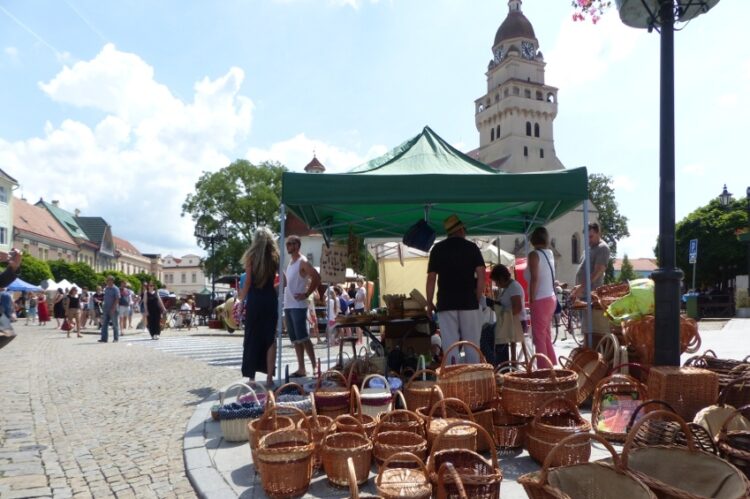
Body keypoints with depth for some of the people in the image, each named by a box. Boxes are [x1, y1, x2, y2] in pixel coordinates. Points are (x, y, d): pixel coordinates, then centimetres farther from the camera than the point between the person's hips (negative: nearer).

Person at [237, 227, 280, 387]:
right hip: (271, 300, 2)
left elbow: (247, 282, -4)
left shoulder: (251, 256, -2)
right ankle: (269, 377, 4)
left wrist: (241, 300, 4)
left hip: (254, 300, -1)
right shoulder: (275, 257, 4)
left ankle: (251, 377, 10)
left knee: (252, 339, 7)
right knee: (270, 338, 5)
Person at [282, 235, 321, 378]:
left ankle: (315, 367, -4)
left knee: (303, 338, -10)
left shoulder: (302, 262, -8)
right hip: (288, 305, 9)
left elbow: (317, 278, -18)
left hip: (298, 306, -8)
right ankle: (301, 369, 12)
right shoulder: (290, 263, 17)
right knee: (295, 339, 8)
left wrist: (306, 294, -16)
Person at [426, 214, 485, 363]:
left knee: (450, 346, 1)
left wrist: (429, 303, 8)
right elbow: (481, 275, -4)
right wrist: (478, 298, 5)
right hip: (469, 302, 0)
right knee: (472, 345, 6)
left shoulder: (438, 249, 6)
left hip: (445, 303, 0)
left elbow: (431, 278, 1)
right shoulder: (472, 247, 5)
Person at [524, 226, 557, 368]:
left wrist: (531, 300, -15)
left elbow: (534, 278, -20)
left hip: (540, 301, -8)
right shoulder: (550, 253, 9)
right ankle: (553, 367, 22)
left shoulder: (534, 255, -12)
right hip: (550, 298, 8)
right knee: (547, 337, 17)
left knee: (539, 338, -3)